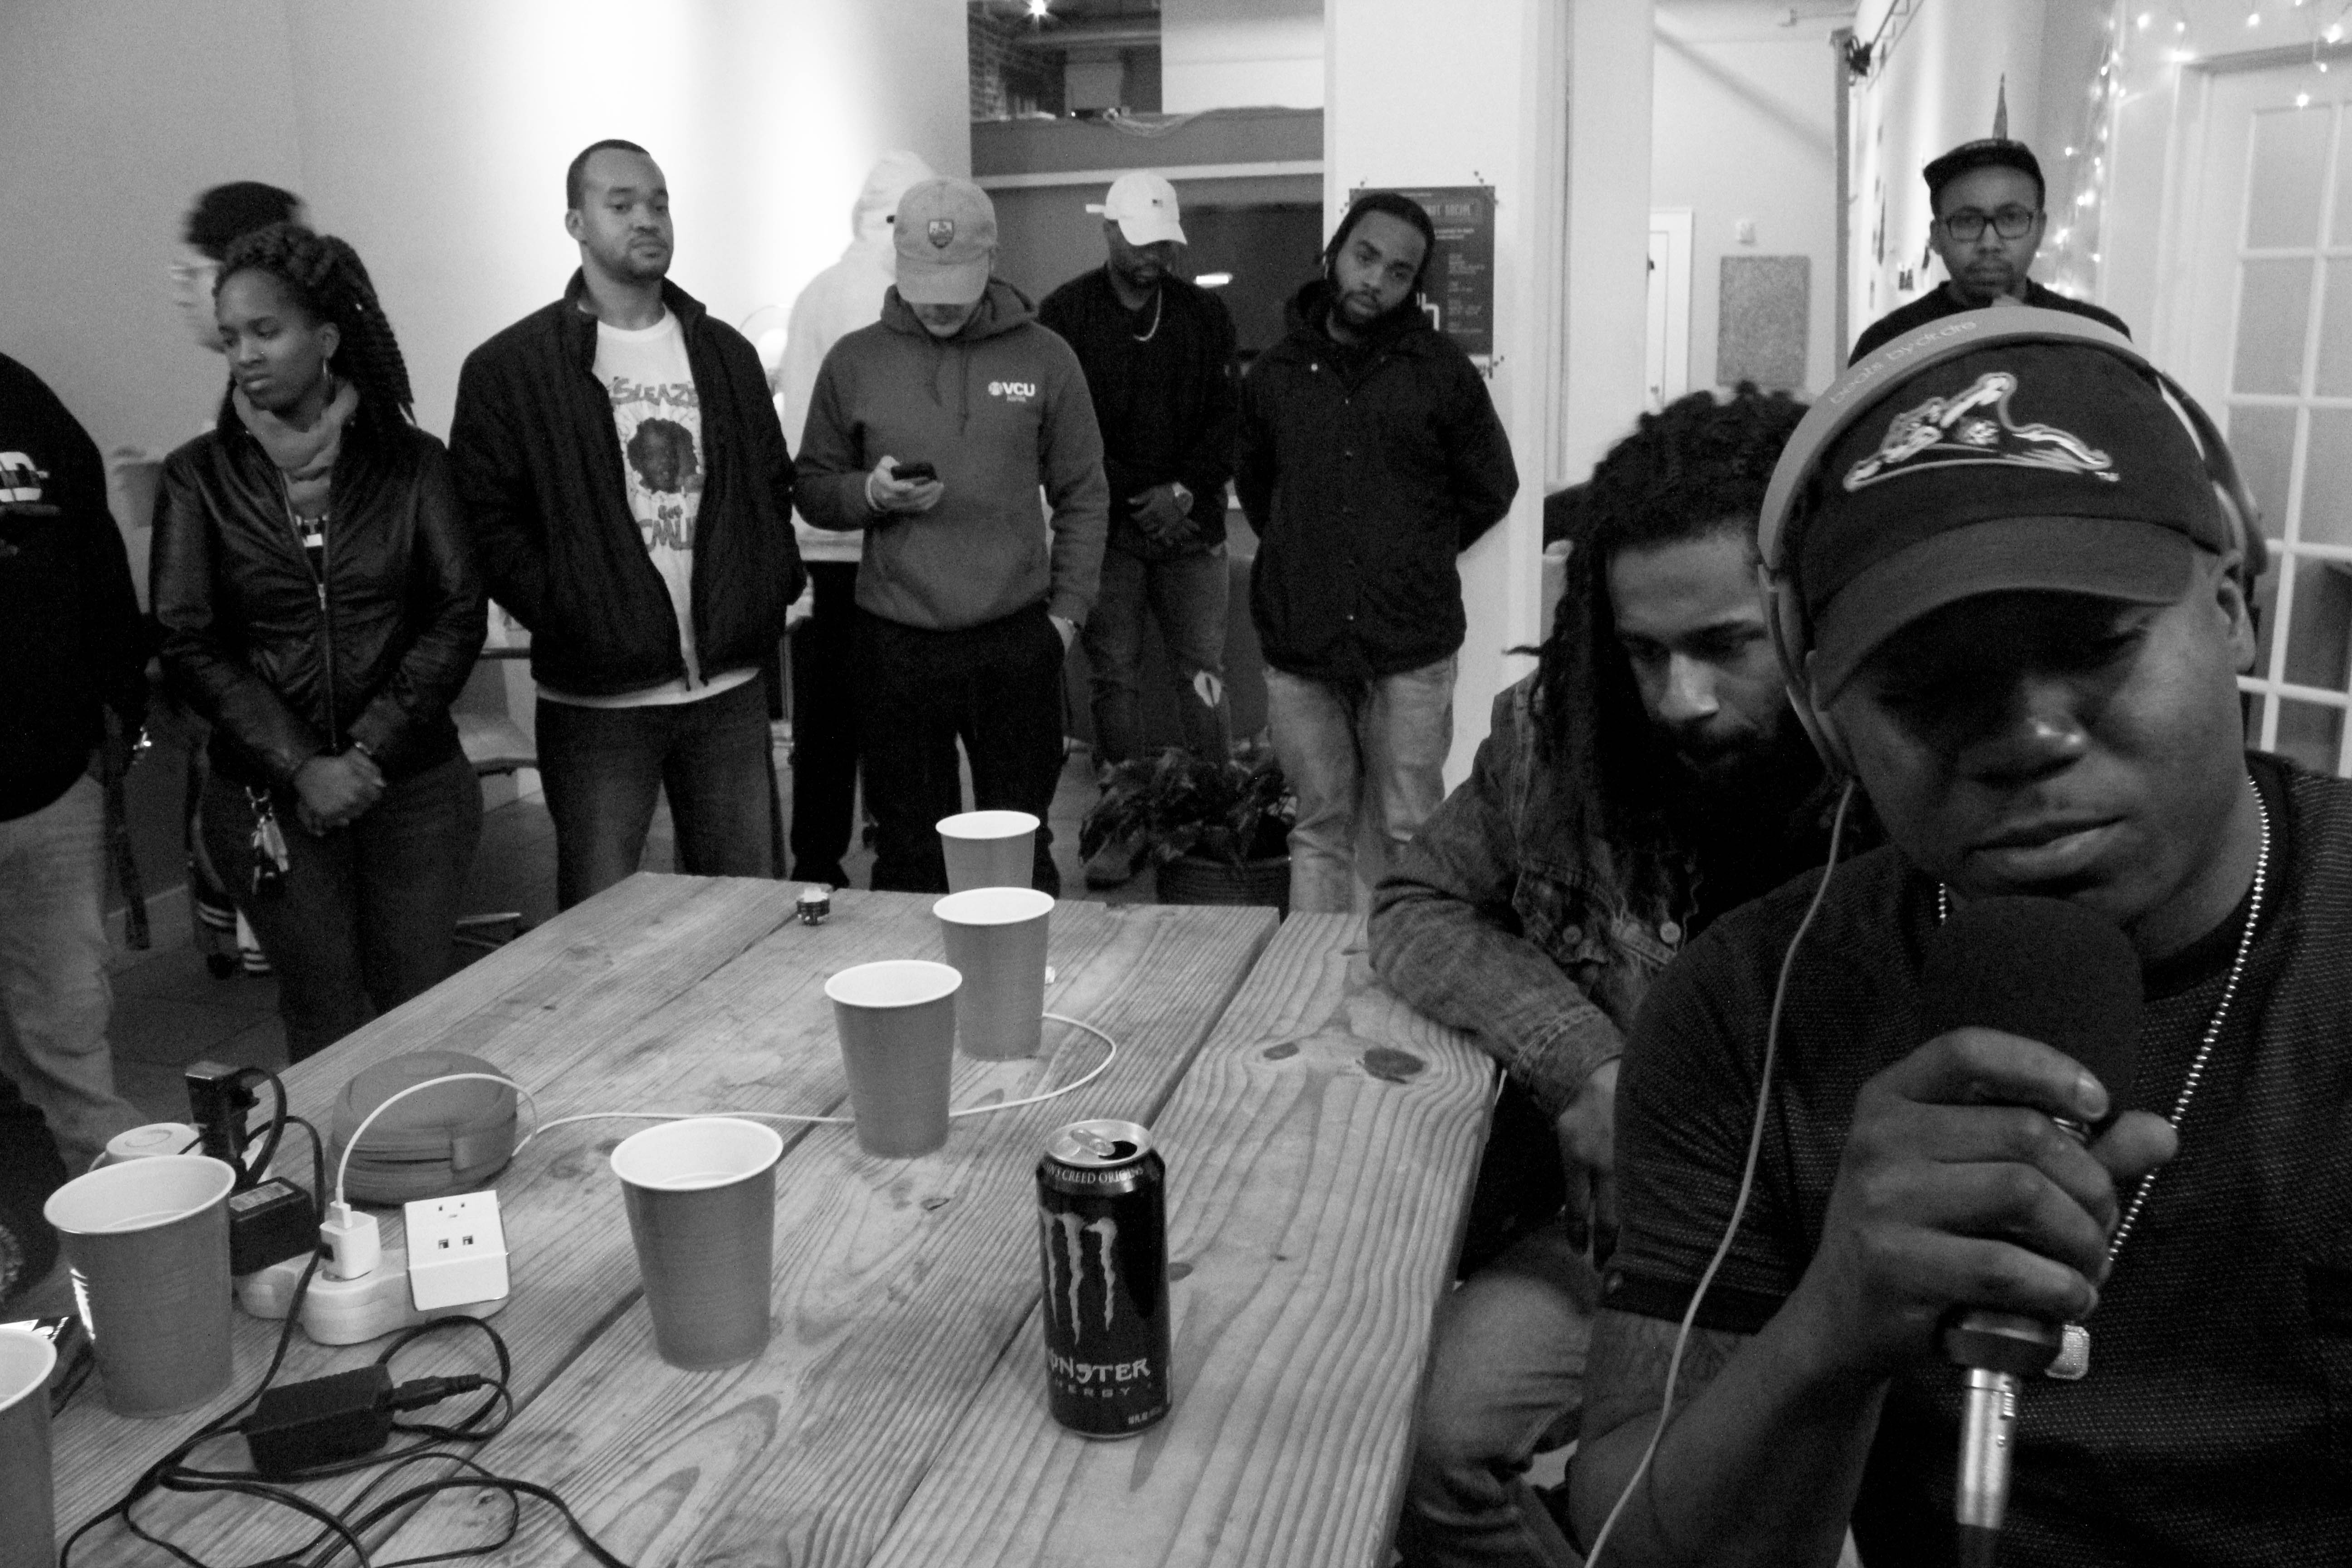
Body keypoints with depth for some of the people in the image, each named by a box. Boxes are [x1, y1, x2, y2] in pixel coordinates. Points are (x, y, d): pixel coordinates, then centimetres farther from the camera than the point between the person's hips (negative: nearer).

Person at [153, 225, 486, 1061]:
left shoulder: (410, 460, 2)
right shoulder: (200, 476, 2)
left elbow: (459, 615, -4)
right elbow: (187, 644, -3)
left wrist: (369, 754, -12)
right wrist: (300, 766, -13)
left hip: (414, 780, 0)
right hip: (266, 795, 0)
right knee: (324, 1023, 5)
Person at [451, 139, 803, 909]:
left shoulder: (725, 352, 12)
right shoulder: (509, 368, -2)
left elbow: (773, 486, 16)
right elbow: (486, 521, -4)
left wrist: (770, 595, 3)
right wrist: (564, 616, -13)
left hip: (731, 687, 4)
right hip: (596, 700, -4)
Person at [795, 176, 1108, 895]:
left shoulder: (1043, 356, 2)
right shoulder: (854, 361, 4)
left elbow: (1084, 497, 6)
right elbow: (813, 490, 9)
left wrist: (1067, 612, 0)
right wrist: (870, 492, -12)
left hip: (1017, 643, 0)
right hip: (896, 643, 1)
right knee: (908, 860, 9)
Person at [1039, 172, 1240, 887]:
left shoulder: (1205, 313, 8)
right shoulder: (1066, 313, 1)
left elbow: (1228, 418, 4)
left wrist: (1183, 490, -10)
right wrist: (1135, 496, -12)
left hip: (1189, 525, 1)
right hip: (1105, 528, -1)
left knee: (1204, 674, -1)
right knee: (1114, 678, 2)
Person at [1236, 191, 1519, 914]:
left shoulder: (1442, 371, 0)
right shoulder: (1275, 371, 7)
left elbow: (1490, 489, 10)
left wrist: (1418, 558, 9)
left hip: (1410, 649, -2)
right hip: (1299, 646, 2)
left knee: (1411, 836, 4)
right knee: (1319, 832, 8)